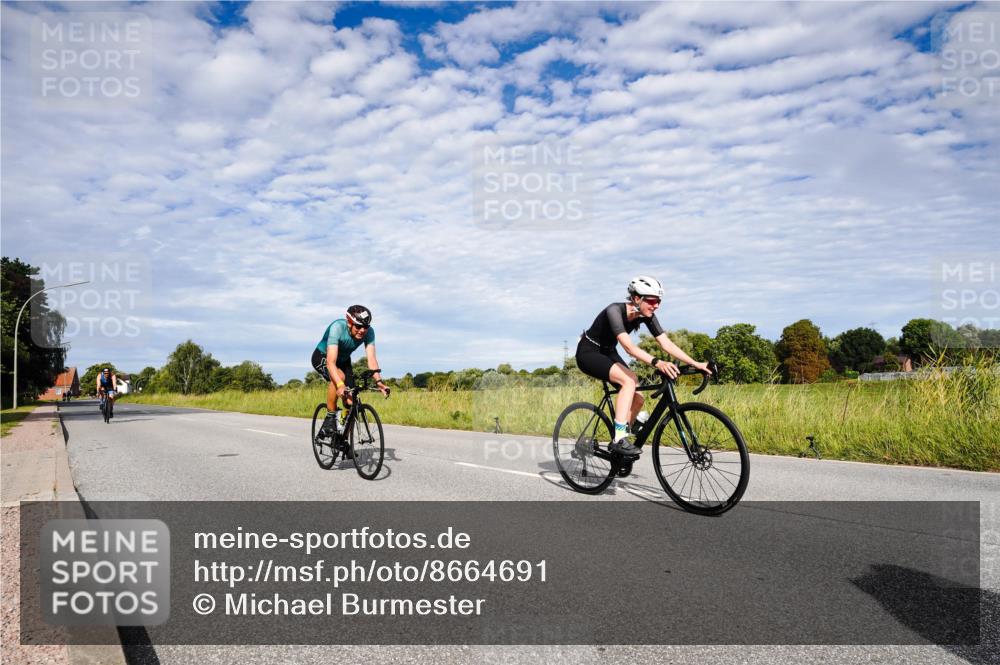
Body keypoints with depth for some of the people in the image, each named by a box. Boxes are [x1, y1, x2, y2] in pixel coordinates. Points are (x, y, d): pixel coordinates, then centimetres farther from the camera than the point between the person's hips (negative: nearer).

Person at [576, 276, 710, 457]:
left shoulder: (646, 315, -10)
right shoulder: (615, 310, -31)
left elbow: (666, 343, -14)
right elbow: (628, 346, -42)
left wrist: (696, 364, -23)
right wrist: (657, 363, -55)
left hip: (608, 353, 8)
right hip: (588, 353, -7)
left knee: (637, 399, -6)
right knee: (629, 380, -30)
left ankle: (619, 441, 13)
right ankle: (619, 439, -29)